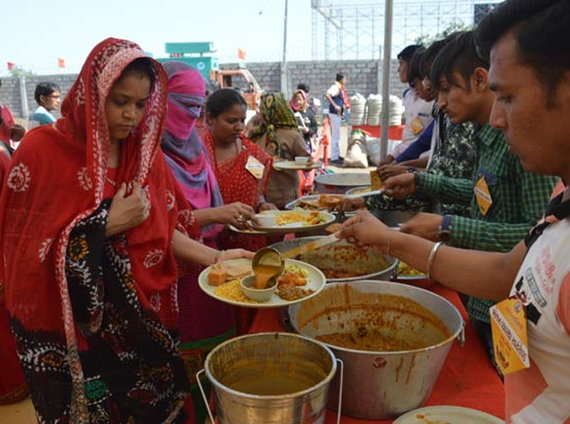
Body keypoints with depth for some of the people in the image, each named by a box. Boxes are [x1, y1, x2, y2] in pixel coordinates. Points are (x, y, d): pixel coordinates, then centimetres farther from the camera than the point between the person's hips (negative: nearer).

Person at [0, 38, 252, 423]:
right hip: (68, 333, -4)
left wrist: (214, 257, -12)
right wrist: (105, 225, -20)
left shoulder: (146, 154, 1)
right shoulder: (42, 151, -13)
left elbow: (161, 232, 2)